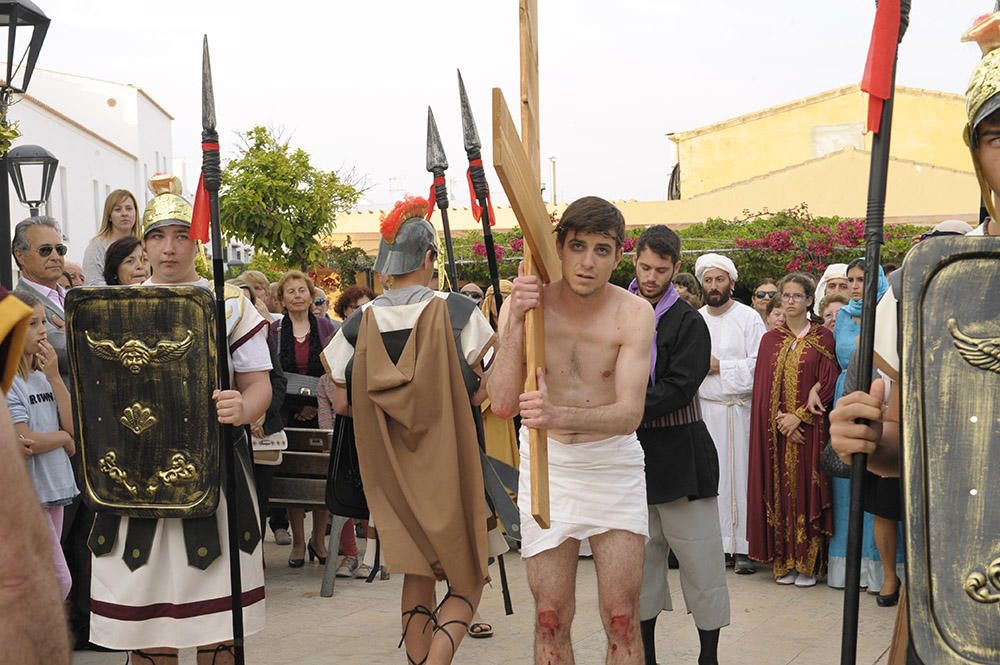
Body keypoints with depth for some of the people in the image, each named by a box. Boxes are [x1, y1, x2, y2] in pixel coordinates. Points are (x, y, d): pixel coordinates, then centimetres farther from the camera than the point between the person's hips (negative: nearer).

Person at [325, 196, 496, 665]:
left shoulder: (361, 321, -1)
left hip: (391, 466, 3)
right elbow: (477, 392, -9)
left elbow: (342, 402, 1)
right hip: (447, 462, -3)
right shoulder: (456, 311, -9)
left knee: (417, 573, 17)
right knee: (466, 579, 5)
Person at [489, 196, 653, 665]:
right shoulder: (525, 304, -11)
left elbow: (630, 412, -21)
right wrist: (516, 320, -31)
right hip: (546, 467, 1)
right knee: (551, 617, 7)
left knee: (622, 618, 1)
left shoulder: (634, 313, -12)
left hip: (615, 467, -1)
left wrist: (559, 416, -39)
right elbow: (503, 404, -20)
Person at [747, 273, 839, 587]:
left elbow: (828, 383, -5)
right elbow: (763, 386, 4)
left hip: (809, 428, -2)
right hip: (775, 429, 2)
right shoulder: (770, 340, 10)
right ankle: (783, 561, 6)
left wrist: (799, 416, -13)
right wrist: (780, 419, -10)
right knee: (780, 489, 2)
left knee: (806, 488, -3)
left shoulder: (822, 338, 2)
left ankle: (808, 562, 2)